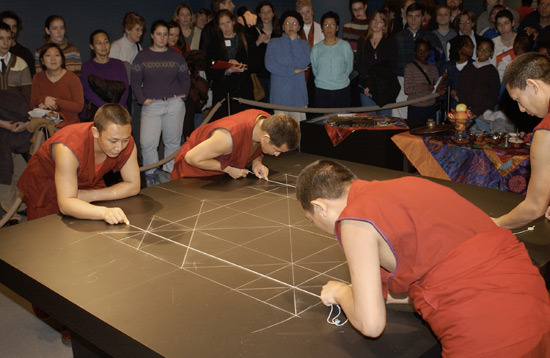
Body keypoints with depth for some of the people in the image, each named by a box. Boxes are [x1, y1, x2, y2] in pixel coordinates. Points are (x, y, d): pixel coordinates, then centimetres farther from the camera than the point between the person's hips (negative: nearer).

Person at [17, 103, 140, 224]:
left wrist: (90, 196, -27)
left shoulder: (126, 142, -25)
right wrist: (104, 212, -59)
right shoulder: (68, 149, -39)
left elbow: (133, 186, -18)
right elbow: (66, 204, -42)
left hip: (87, 185, 4)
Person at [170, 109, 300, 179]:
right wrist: (228, 169, -26)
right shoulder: (229, 137, -42)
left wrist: (257, 162, -17)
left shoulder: (269, 121, -19)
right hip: (193, 171, -6)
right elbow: (192, 158, -30)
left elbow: (258, 150, 6)